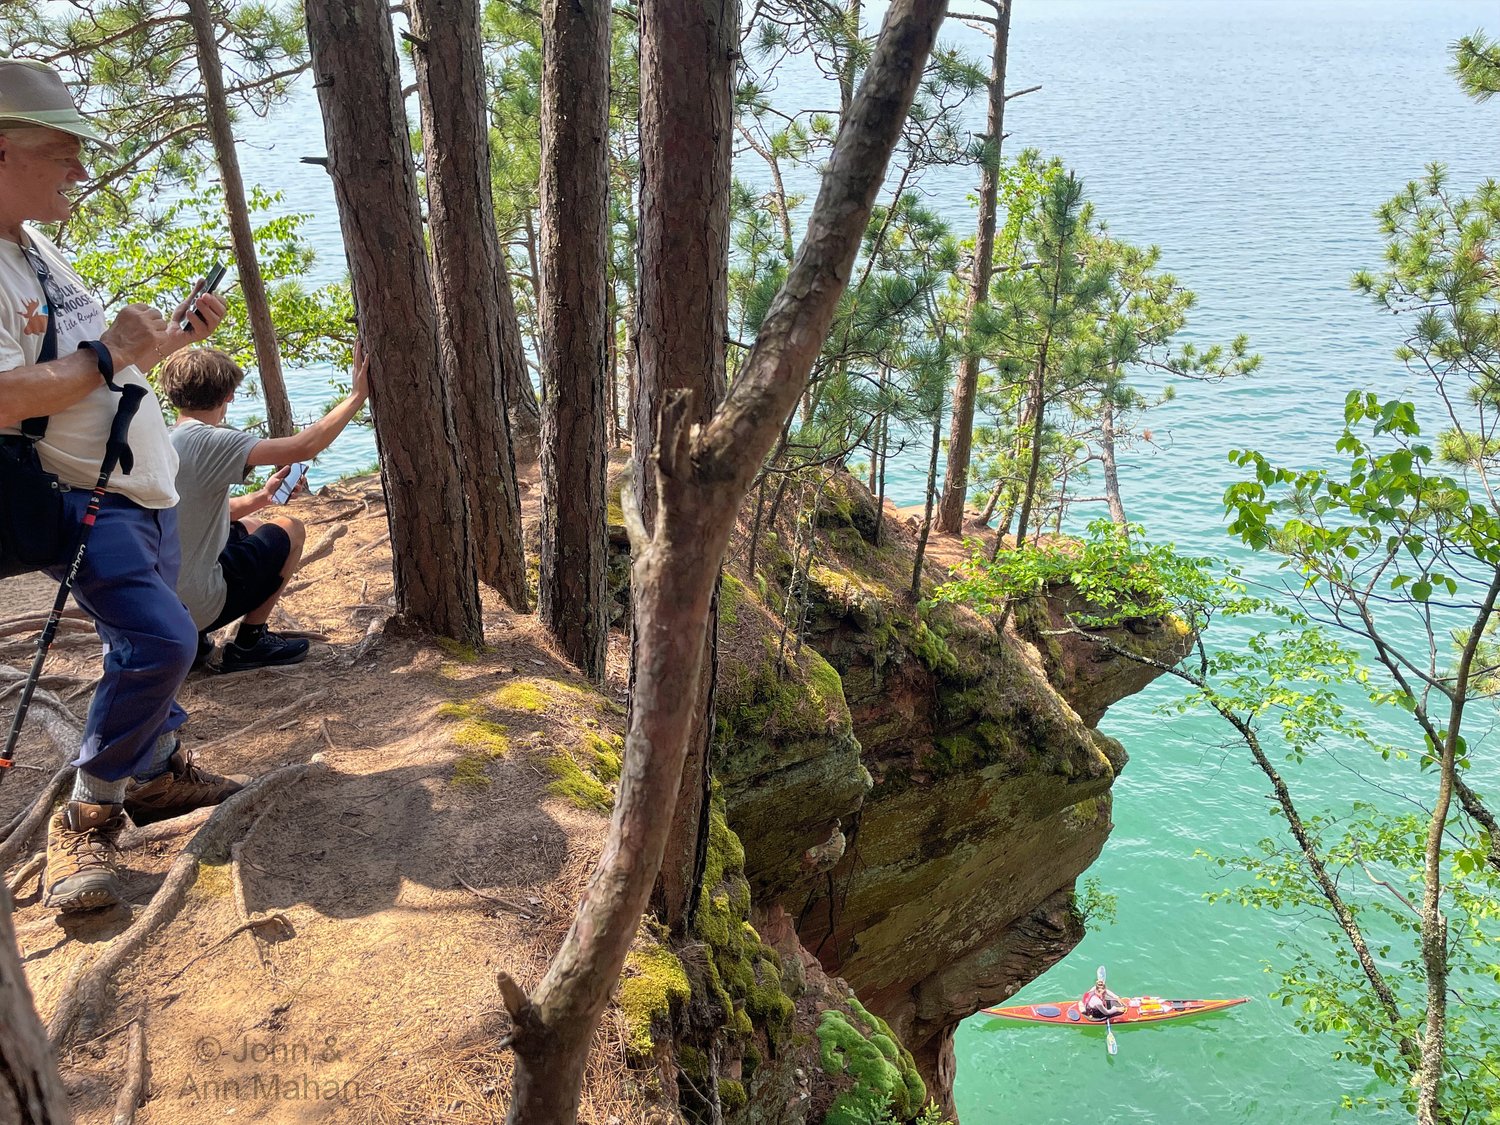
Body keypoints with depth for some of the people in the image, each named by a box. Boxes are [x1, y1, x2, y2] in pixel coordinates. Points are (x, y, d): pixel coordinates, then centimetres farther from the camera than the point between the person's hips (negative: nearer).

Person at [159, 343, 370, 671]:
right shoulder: (208, 442, -20)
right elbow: (304, 447, -24)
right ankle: (249, 642, 12)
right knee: (290, 530, 10)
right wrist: (357, 395, -15)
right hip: (196, 605, -8)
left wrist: (261, 497, 12)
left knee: (246, 526, 28)